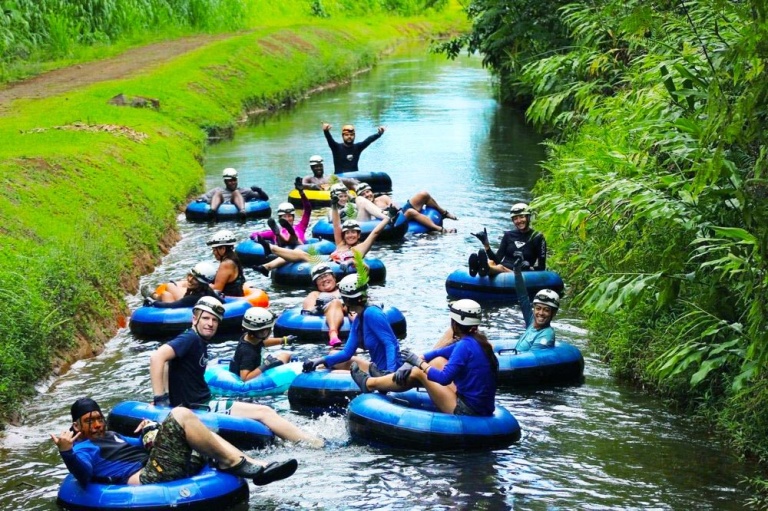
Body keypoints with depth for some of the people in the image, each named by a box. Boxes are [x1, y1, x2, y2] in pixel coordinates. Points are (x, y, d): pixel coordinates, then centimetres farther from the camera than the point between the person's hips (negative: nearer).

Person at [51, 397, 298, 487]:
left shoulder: (111, 436, 33)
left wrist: (148, 434, 22)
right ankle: (236, 462, -18)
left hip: (151, 468, 10)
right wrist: (67, 453, -34)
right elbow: (84, 474, -16)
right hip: (146, 479, -10)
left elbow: (141, 447, 41)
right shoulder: (83, 448, 5)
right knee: (180, 416, -20)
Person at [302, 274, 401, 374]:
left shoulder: (371, 314, -19)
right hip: (377, 368, 10)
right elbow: (347, 353, 8)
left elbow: (390, 344, -25)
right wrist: (321, 361, -2)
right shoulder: (358, 321, 9)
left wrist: (390, 371, -37)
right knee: (333, 355, 20)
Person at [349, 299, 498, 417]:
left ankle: (369, 383, 25)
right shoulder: (478, 340, 8)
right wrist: (415, 361, 5)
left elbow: (444, 378, -25)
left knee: (417, 373, 2)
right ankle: (387, 380, 32)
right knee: (438, 361, 17)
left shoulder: (466, 345, -20)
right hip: (483, 407, 9)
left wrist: (419, 363, -11)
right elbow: (438, 353, 14)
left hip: (468, 411, -9)